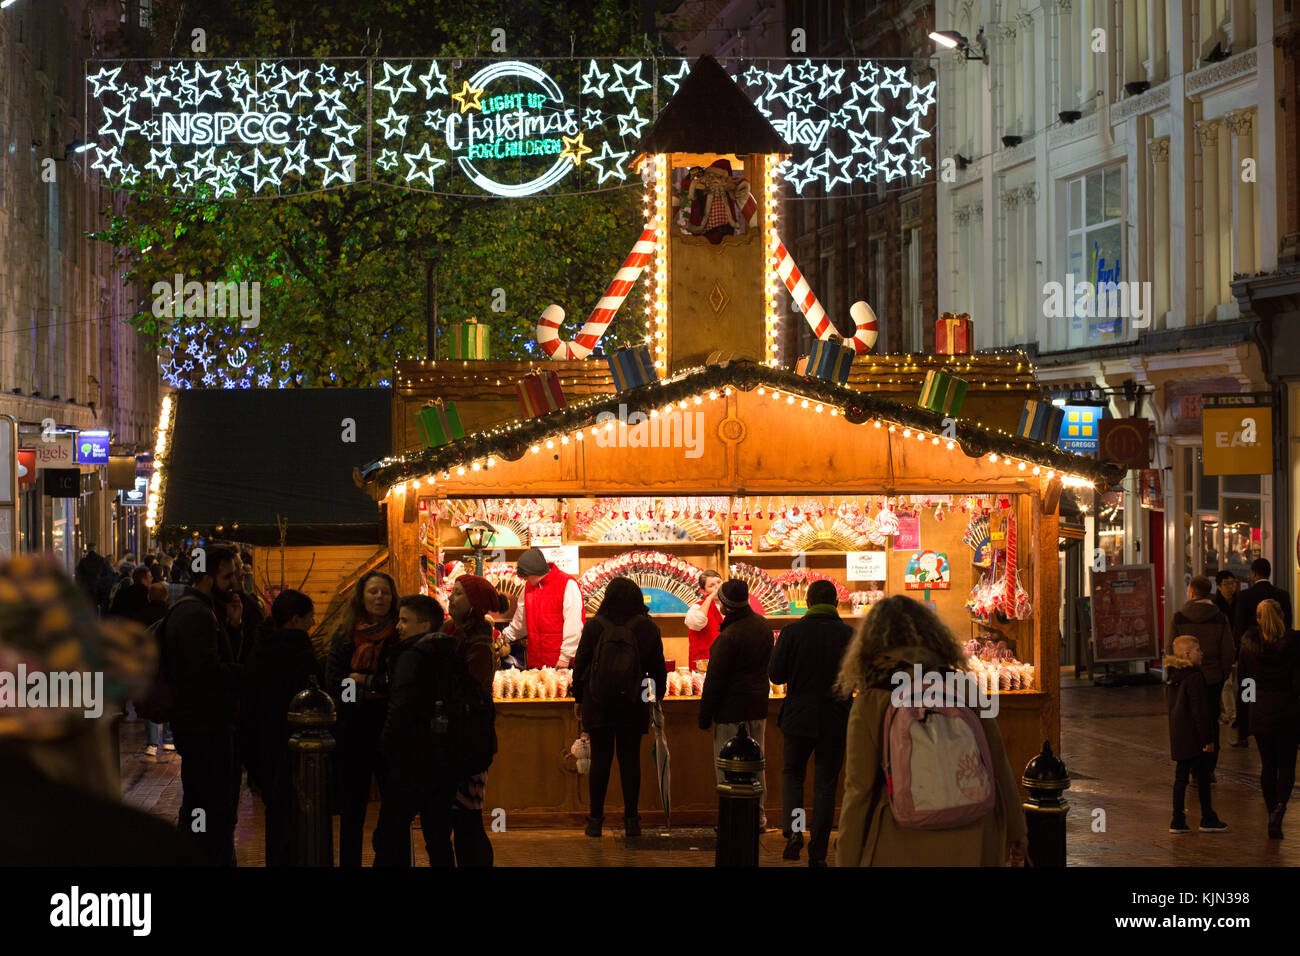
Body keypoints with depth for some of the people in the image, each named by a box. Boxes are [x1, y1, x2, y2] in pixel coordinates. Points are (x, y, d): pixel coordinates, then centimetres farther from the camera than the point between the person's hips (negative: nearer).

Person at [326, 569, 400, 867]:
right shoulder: (344, 635, 6)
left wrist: (362, 681, -10)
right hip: (352, 730, 2)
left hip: (388, 730, -2)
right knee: (352, 806, 8)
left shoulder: (401, 635, 1)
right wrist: (379, 686, -10)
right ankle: (349, 861, 15)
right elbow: (333, 682, -1)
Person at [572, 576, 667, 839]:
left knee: (600, 759, 4)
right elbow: (658, 667, 6)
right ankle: (631, 819, 7)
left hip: (598, 706, -1)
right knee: (630, 759, 6)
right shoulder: (647, 628, -2)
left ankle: (596, 819, 5)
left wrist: (578, 698, 10)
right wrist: (658, 696, 20)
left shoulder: (594, 626, -5)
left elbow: (580, 664, 0)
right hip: (633, 707, 1)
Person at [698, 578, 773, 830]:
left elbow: (715, 680, -16)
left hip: (732, 709, -8)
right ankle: (758, 816, 22)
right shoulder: (763, 625, 4)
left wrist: (705, 715, -9)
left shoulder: (729, 637, -21)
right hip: (758, 706, 8)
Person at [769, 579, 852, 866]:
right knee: (825, 786, 9)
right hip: (836, 720, 0)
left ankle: (793, 829, -3)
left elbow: (775, 675, -7)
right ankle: (817, 855, 10)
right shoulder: (849, 635, -6)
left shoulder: (791, 632, -8)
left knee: (792, 774, 20)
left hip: (799, 717, 0)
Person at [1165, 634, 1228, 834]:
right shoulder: (1194, 677, -18)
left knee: (1181, 776, 11)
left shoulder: (1172, 677, 8)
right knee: (1202, 777, 4)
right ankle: (1208, 819, 13)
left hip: (1177, 736, 8)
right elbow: (1199, 711, -19)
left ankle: (1178, 820, 11)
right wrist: (1208, 739, -15)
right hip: (1194, 737, -8)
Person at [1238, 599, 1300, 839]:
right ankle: (1280, 804, -17)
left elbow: (1244, 677, 4)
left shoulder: (1249, 642, -3)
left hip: (1260, 710, 2)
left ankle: (1273, 822, 13)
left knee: (1268, 765, 12)